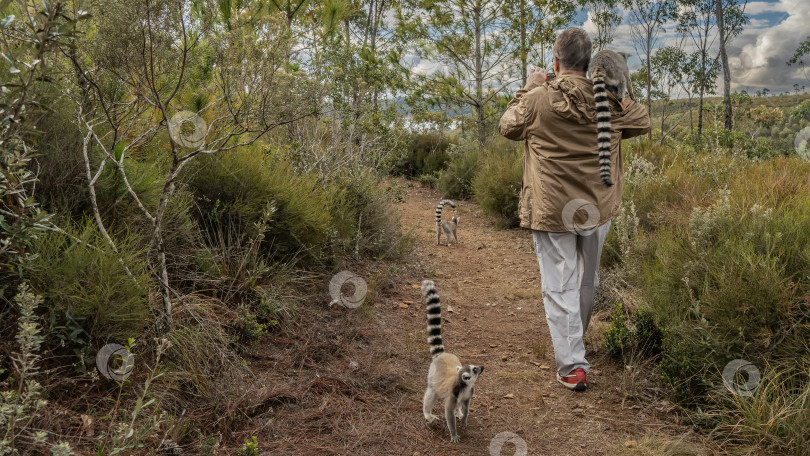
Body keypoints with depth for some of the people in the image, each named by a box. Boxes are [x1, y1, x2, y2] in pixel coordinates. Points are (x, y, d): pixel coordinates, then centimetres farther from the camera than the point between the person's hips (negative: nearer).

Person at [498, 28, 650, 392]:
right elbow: (642, 123, 14)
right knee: (586, 279, 22)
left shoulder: (538, 99, -11)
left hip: (551, 210, -4)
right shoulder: (611, 99, -4)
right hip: (598, 208, 4)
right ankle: (573, 344, 43)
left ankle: (572, 366, 2)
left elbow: (507, 127, 7)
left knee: (558, 287, 3)